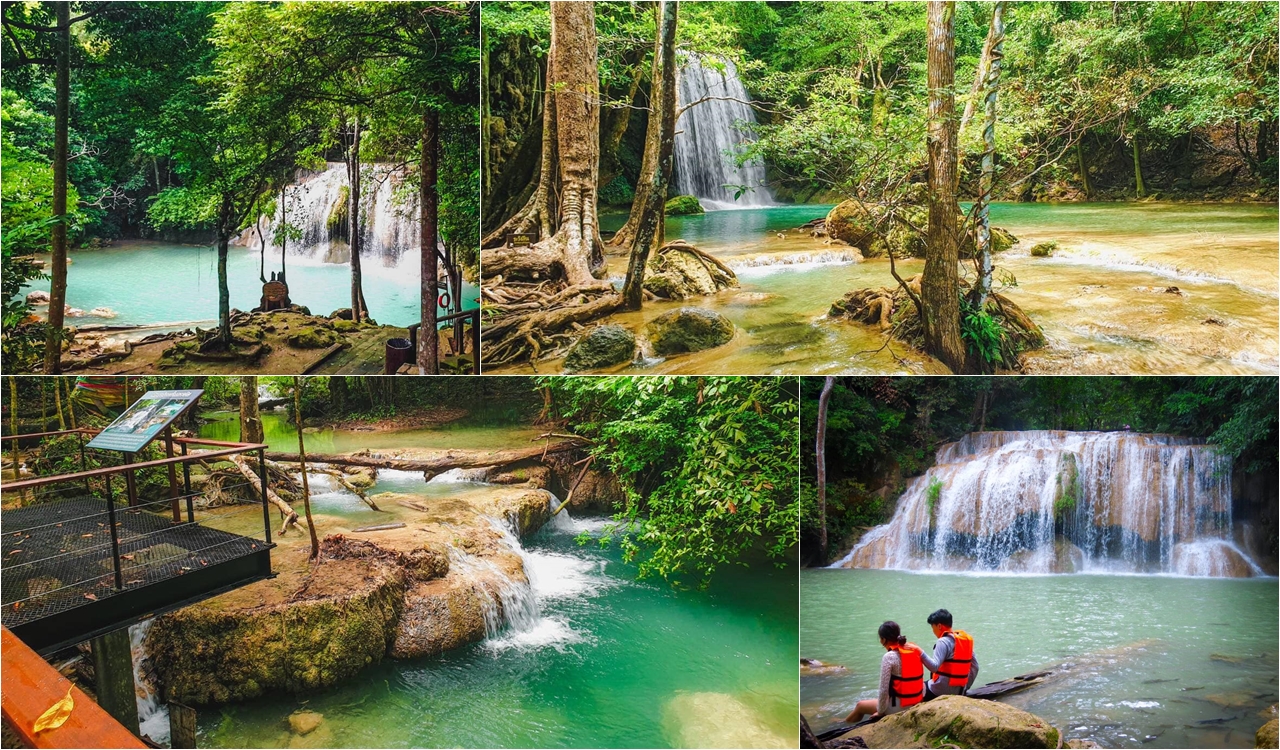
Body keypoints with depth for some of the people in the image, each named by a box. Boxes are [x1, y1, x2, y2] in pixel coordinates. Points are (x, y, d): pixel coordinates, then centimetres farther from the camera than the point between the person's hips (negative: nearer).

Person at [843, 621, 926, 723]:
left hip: (899, 707, -6)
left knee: (860, 705, 20)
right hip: (917, 703, 7)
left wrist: (880, 711, -5)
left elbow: (884, 689, -19)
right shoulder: (915, 650, 1)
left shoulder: (889, 657, -18)